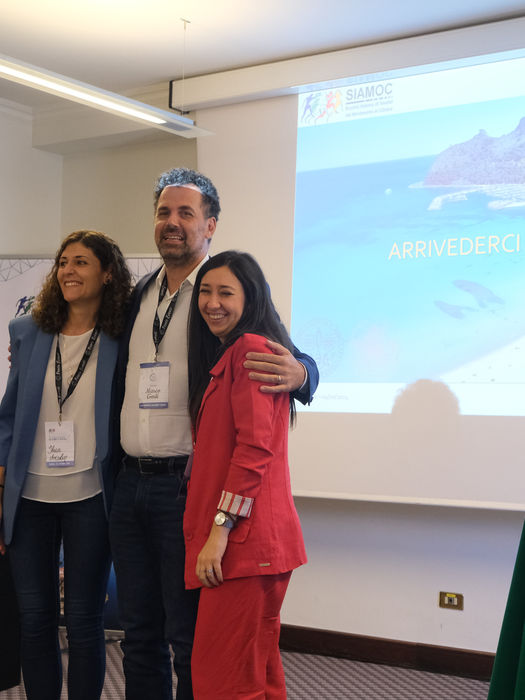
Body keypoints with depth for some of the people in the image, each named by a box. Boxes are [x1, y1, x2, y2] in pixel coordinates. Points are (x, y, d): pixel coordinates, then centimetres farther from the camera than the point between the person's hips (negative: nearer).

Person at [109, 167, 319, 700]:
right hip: (130, 482, 6)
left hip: (188, 485, -6)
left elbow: (295, 362, -6)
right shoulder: (139, 295, 13)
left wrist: (297, 373, -29)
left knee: (189, 638, 3)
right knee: (139, 632, 15)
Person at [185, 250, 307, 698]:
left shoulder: (249, 347, -11)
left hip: (246, 538, -11)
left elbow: (255, 445, -19)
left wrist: (220, 527, -19)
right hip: (254, 541, 11)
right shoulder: (224, 355, 22)